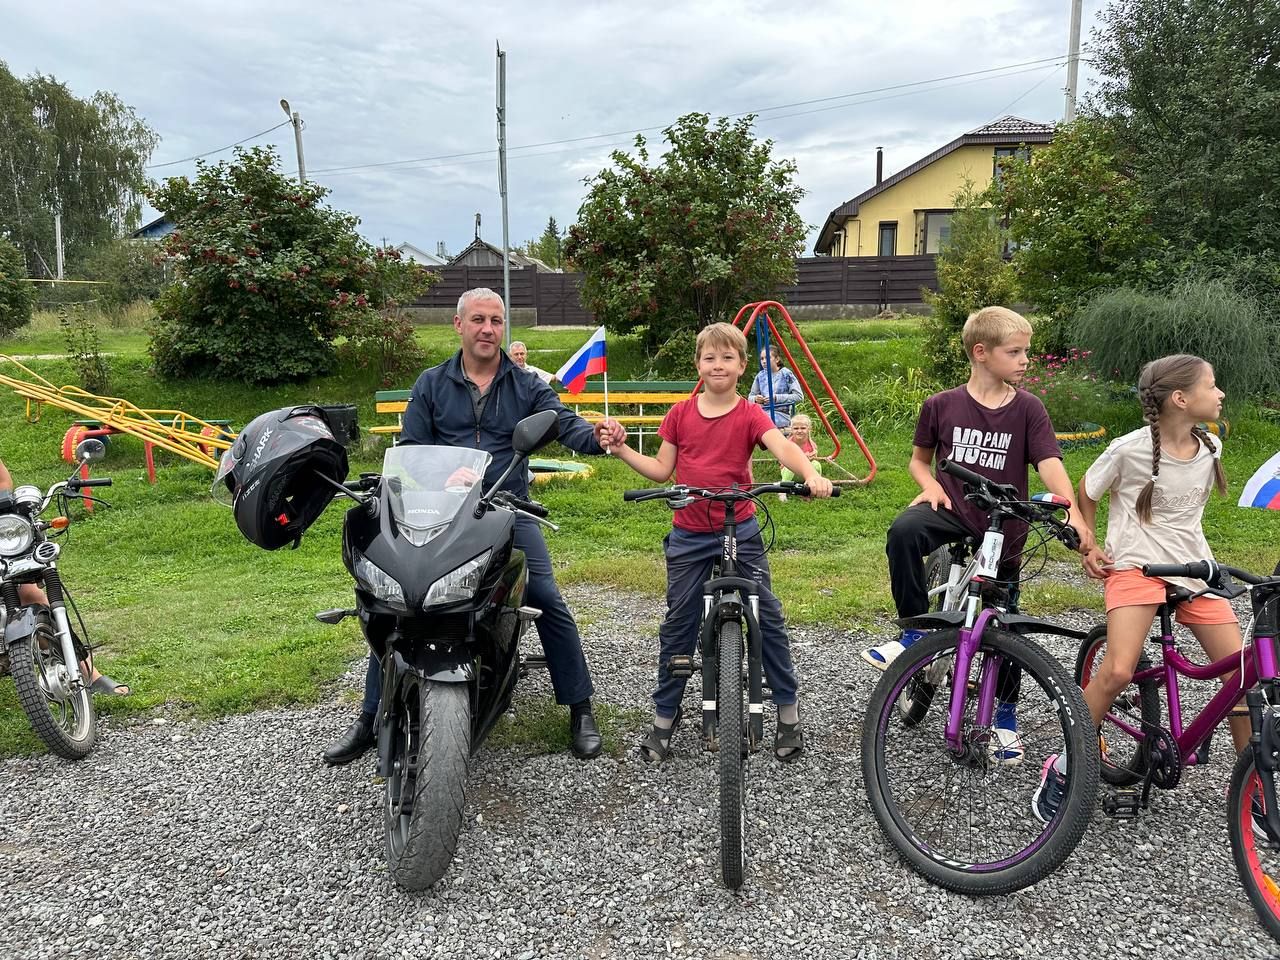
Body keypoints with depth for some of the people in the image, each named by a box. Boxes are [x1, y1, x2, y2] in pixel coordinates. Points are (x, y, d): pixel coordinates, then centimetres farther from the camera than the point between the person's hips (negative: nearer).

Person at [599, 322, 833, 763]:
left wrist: (811, 474, -42)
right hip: (689, 536, 2)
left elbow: (783, 446, -23)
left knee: (768, 616, 2)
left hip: (740, 531, -1)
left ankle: (788, 711, 17)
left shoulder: (750, 415, -6)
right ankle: (664, 716, 21)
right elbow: (661, 469, 7)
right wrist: (621, 450, -3)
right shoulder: (680, 414, 2)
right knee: (678, 624, 7)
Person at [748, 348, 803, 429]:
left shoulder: (786, 374, -2)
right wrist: (756, 399, -6)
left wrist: (776, 398, -13)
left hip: (782, 415, -5)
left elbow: (799, 396, -6)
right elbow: (751, 397, 18)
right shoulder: (760, 376, 11)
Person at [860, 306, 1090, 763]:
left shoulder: (1028, 408, -4)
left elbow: (1050, 464, -15)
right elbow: (919, 458, 12)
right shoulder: (942, 405, -2)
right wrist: (930, 484, -10)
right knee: (904, 531, -34)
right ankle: (915, 631, -16)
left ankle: (1006, 713, 31)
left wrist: (1073, 510, -32)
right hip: (953, 509, 0)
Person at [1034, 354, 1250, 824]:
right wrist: (1088, 545, 0)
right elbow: (1086, 492, 4)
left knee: (1242, 674, 0)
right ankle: (1061, 772, -5)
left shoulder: (1210, 447, 3)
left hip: (1194, 569, 6)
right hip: (1135, 567, -5)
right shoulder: (1130, 449, -12)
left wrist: (1196, 555, 17)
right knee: (1117, 672, -22)